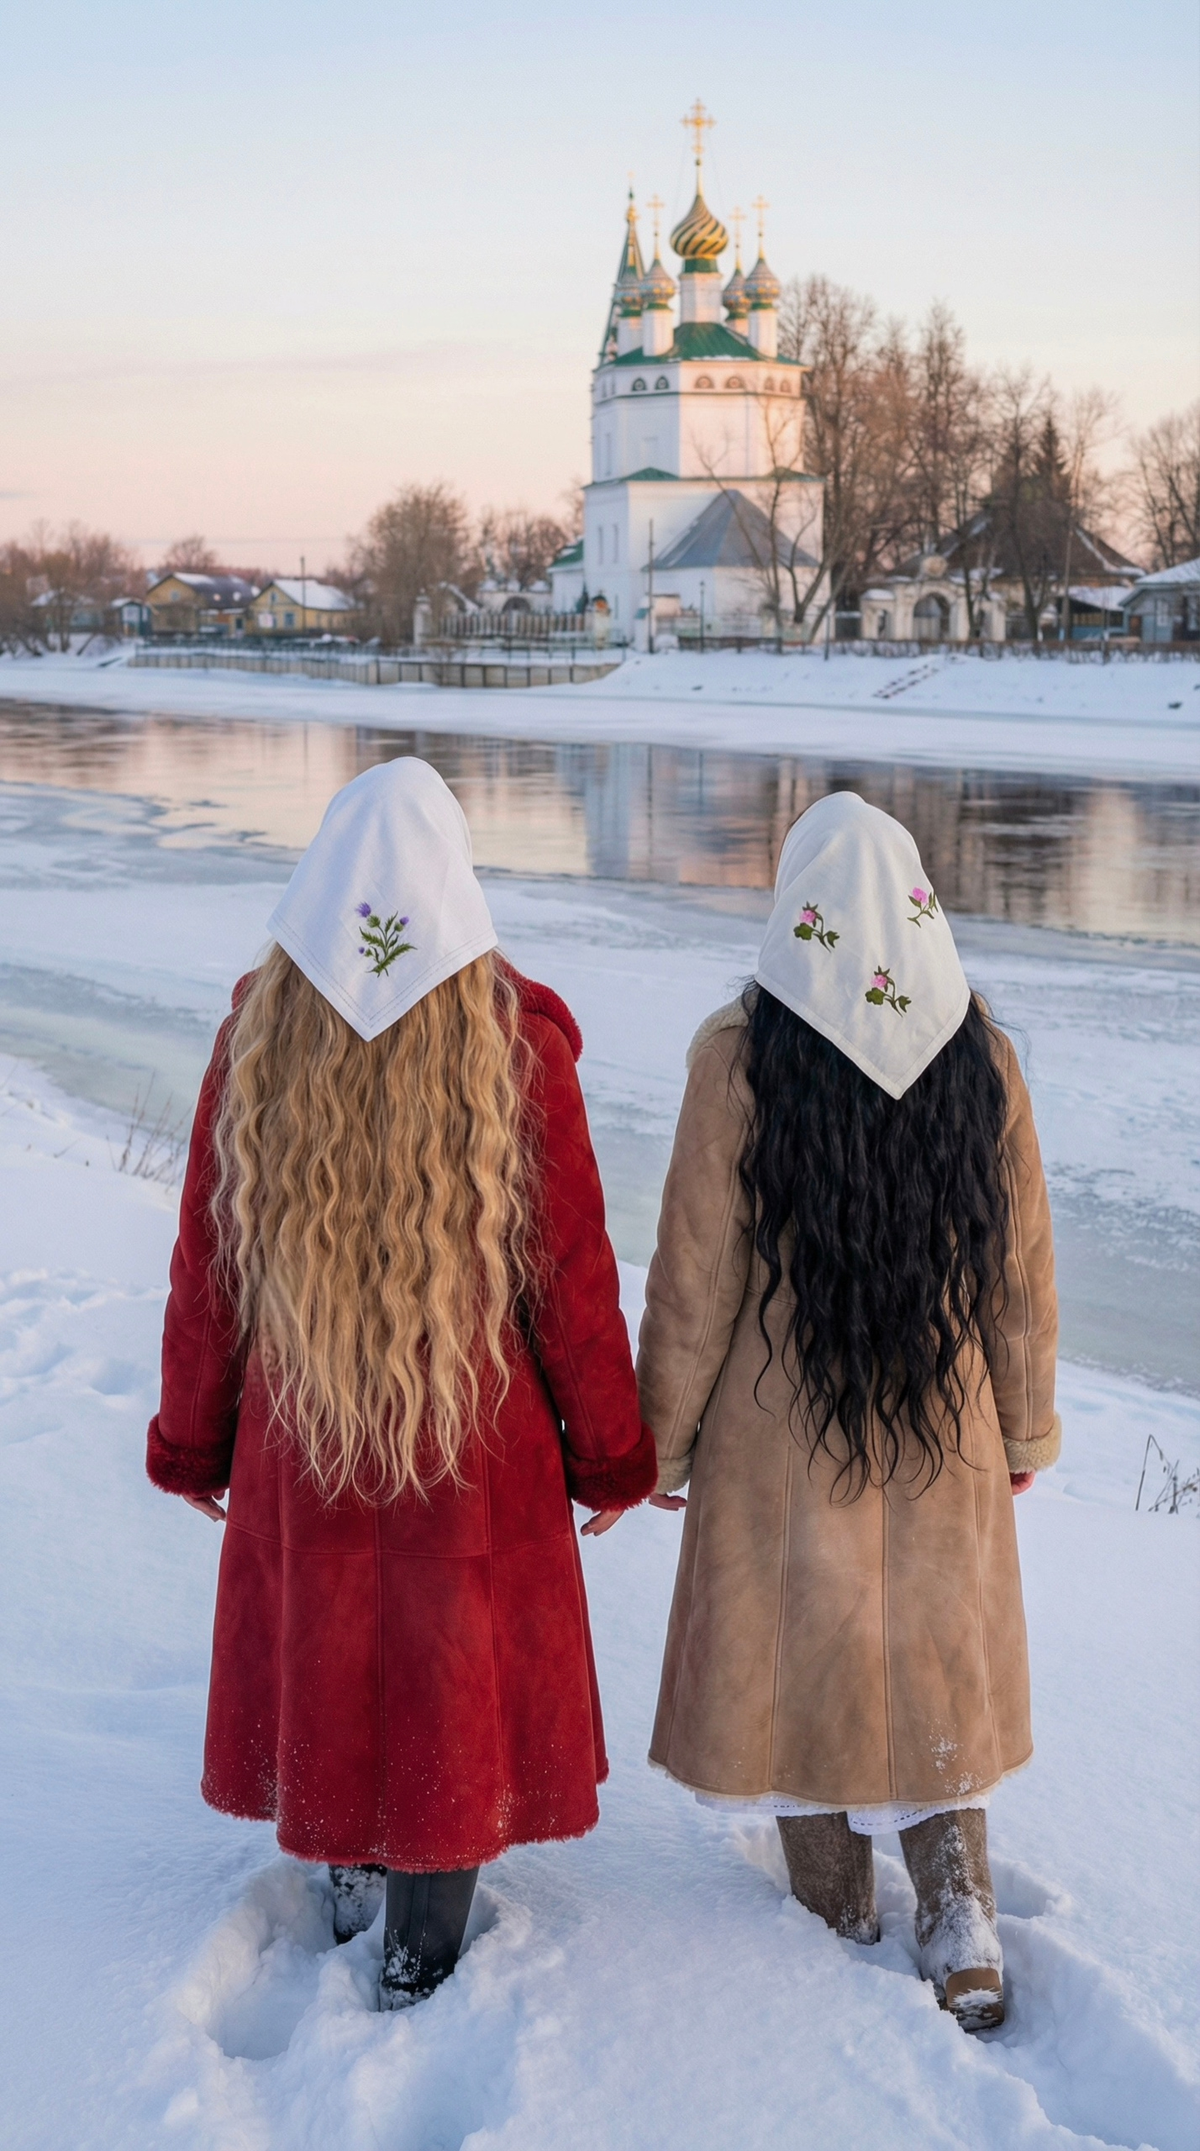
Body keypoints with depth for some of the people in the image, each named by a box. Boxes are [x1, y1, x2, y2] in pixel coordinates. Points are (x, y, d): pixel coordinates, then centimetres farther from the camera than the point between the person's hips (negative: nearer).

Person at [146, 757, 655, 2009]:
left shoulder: (257, 1039, -11)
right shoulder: (518, 1044, -16)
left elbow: (204, 1267, -3)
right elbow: (573, 1273, -10)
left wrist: (193, 1442, 10)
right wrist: (609, 1455, 3)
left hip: (300, 1441, 2)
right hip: (480, 1445, -1)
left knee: (324, 1655, 22)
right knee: (454, 1675, 15)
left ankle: (349, 1879, 41)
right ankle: (422, 1948, 27)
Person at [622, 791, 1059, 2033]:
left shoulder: (742, 1062, -16)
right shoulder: (982, 1060, -7)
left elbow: (694, 1283, -11)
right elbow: (1023, 1276, 1)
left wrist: (661, 1445, 2)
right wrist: (1027, 1432, 15)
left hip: (781, 1441, -2)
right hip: (945, 1441, 2)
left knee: (805, 1671, 14)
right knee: (932, 1665, 18)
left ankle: (842, 1934, 26)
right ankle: (960, 1913, 9)